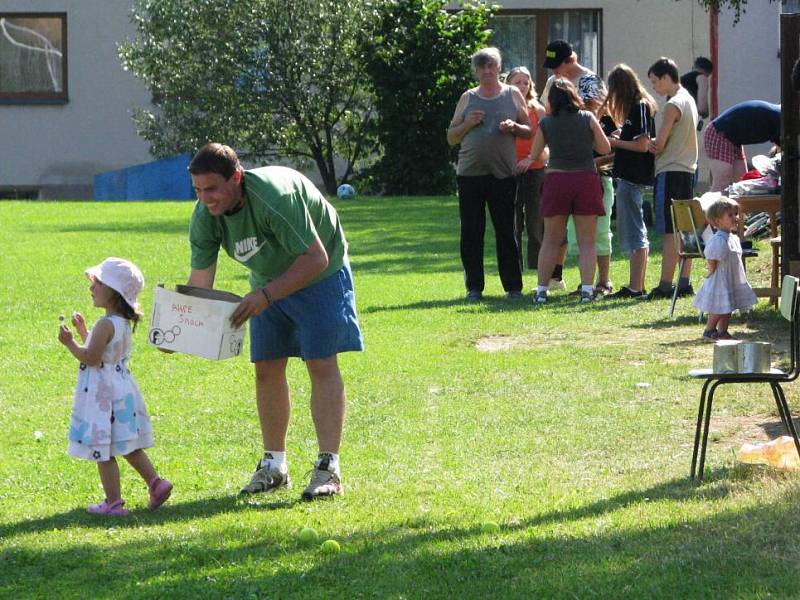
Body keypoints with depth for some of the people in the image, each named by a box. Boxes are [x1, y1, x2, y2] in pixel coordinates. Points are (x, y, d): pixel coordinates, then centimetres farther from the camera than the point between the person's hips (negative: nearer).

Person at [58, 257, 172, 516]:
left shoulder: (106, 325, -21)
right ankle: (155, 483, 15)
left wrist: (69, 342, -13)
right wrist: (83, 331, 20)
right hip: (120, 388, 9)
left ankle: (113, 502, 3)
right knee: (127, 446, 19)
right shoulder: (123, 322, 8)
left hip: (102, 394, -9)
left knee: (102, 451, -1)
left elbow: (91, 358, -22)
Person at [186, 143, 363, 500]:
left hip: (318, 276, -6)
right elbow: (199, 281, -12)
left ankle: (328, 467, -16)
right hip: (269, 281, 6)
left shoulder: (275, 196, -35)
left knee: (321, 364, -14)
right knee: (267, 369, 3)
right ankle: (274, 465, 14)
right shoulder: (204, 216, -15)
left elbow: (315, 258, -33)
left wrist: (265, 295, -39)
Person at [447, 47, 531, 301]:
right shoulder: (468, 98, 11)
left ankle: (513, 287, 5)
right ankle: (474, 287, 8)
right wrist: (468, 124, -6)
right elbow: (451, 137, 12)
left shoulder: (512, 95, 9)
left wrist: (514, 128, -10)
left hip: (503, 173, -1)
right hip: (470, 173, 1)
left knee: (506, 232, -1)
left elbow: (529, 131, 11)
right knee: (471, 232, 1)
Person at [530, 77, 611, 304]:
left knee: (551, 240, 9)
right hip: (586, 179, 0)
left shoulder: (546, 123, 0)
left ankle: (542, 289, 6)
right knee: (587, 241, 4)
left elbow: (534, 154, 10)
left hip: (556, 179, 0)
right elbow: (605, 148, 5)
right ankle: (587, 289, -6)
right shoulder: (588, 118, -1)